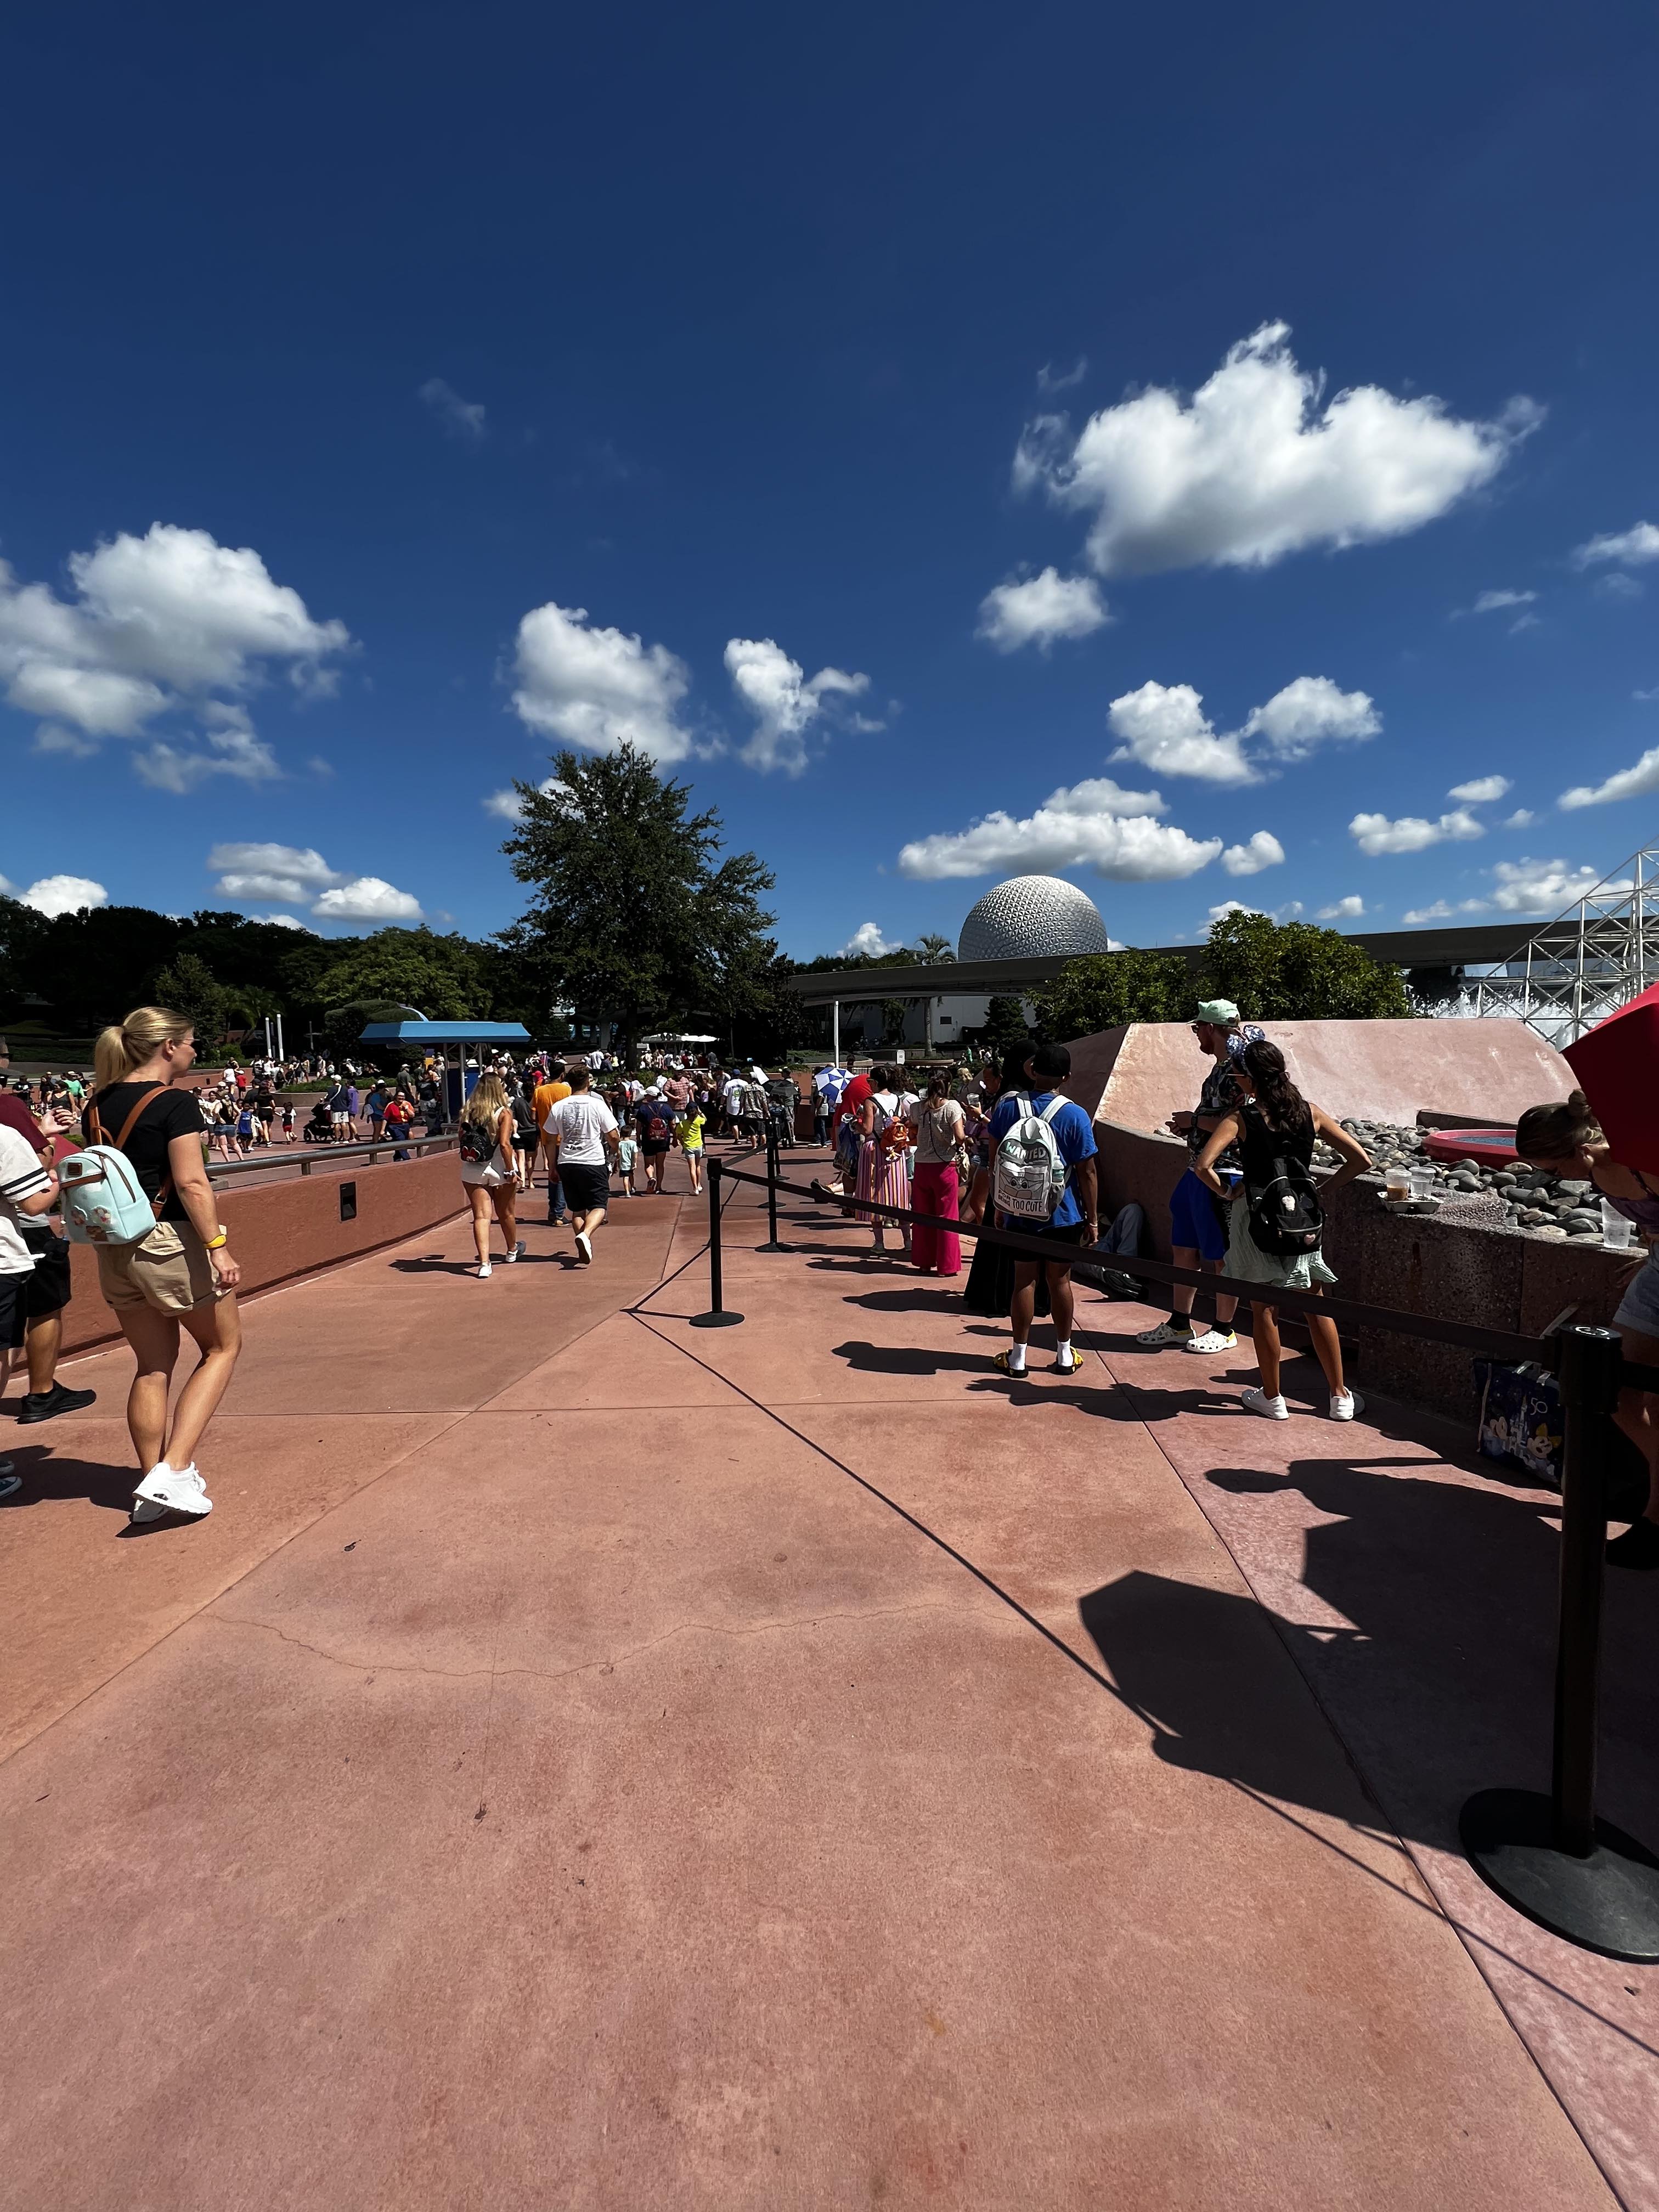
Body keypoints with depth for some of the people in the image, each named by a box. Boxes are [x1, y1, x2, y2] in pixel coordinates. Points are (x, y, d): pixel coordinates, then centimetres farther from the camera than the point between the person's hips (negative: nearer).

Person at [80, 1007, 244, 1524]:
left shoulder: (97, 1106, 8)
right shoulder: (175, 1102, -14)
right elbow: (191, 1183, -20)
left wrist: (108, 1234, 22)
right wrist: (218, 1246, -19)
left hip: (115, 1248, 7)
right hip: (170, 1242, -7)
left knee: (153, 1365, 17)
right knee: (223, 1347, 10)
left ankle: (153, 1485, 23)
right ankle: (173, 1472, -1)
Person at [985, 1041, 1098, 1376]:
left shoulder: (1007, 1106, -4)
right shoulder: (1075, 1115, -10)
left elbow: (995, 1161, 2)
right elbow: (1086, 1172, -7)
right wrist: (1092, 1219, 2)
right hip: (1063, 1214, -1)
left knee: (1024, 1279, 7)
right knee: (1060, 1280, 10)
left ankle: (1018, 1356, 13)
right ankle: (1064, 1354, 21)